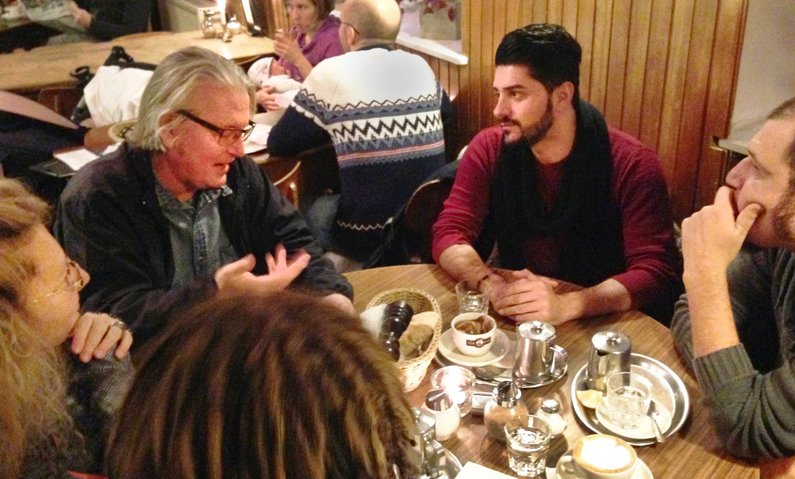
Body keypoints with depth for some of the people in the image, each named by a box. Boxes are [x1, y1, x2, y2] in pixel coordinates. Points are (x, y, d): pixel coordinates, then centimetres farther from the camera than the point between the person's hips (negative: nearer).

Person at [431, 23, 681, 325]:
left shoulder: (632, 165, -13)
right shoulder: (488, 150, -5)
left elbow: (657, 273, -18)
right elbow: (449, 235, -9)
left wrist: (567, 305, -34)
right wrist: (492, 286, -29)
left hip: (600, 323, -1)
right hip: (512, 321, 1)